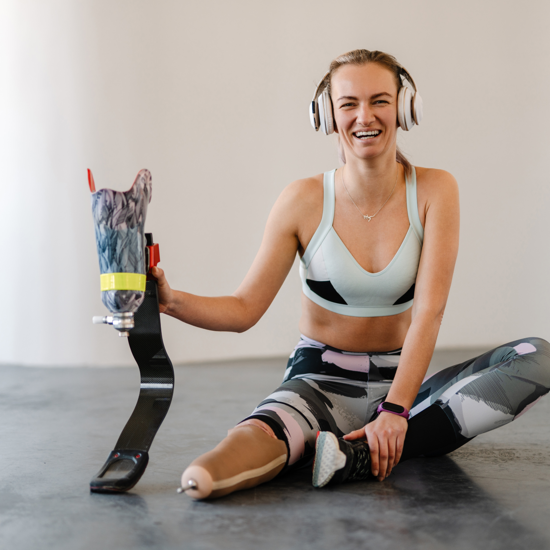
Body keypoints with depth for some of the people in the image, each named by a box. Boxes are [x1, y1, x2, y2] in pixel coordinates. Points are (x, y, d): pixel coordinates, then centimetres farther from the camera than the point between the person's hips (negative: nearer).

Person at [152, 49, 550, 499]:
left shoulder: (433, 191, -5)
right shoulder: (304, 201, -5)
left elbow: (429, 311, -14)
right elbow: (244, 309, -4)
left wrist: (395, 411, -27)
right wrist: (171, 301, -24)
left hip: (400, 381, 3)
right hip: (320, 381, -2)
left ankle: (359, 456, -34)